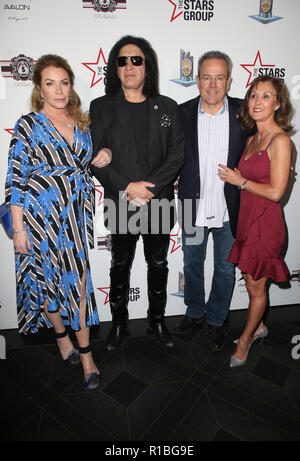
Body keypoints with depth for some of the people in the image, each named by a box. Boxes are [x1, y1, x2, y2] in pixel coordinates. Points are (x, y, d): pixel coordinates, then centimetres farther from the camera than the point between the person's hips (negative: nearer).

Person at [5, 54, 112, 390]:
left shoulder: (81, 123, 10)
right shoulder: (28, 125, -4)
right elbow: (15, 178, -6)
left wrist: (101, 159, -1)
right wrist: (18, 228, -10)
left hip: (79, 214, 3)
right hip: (43, 216, -3)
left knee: (80, 279, 3)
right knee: (50, 278, 9)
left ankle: (85, 352, 18)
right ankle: (60, 334, 36)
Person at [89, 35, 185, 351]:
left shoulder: (167, 108, 6)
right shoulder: (101, 108, 3)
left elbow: (177, 154, -2)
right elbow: (95, 157, -5)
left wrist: (150, 188, -15)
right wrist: (127, 187, -17)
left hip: (160, 204, 2)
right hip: (119, 204, -1)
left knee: (158, 265, 14)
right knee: (120, 266, 13)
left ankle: (157, 319, 35)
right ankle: (119, 322, 32)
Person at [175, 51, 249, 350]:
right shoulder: (182, 113, -3)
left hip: (230, 209, 0)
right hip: (193, 207, 1)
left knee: (225, 269, 14)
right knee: (192, 264, 17)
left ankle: (216, 319, 38)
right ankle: (195, 313, 42)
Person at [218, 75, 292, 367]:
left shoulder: (280, 141, -14)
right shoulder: (252, 139, 11)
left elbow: (275, 192, -20)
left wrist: (240, 180, -11)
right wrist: (232, 177, 3)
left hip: (265, 222, -7)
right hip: (247, 218, 8)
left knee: (256, 288, 9)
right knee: (250, 283, 20)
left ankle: (245, 340, 30)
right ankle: (258, 327, 43)